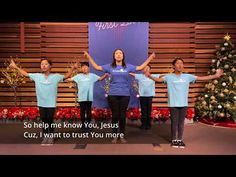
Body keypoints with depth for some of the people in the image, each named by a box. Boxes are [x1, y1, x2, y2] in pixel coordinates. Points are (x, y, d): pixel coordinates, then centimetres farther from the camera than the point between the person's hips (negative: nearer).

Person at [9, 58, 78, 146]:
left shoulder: (55, 76, -4)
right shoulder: (37, 76, 1)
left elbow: (66, 76, 2)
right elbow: (26, 74, 13)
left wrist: (72, 68, -11)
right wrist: (16, 67, 14)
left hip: (51, 103, -2)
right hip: (41, 103, 2)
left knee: (50, 121, 8)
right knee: (44, 121, 11)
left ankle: (51, 137, 22)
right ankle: (45, 137, 24)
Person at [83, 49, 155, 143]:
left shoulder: (128, 66, 6)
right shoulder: (109, 66, 5)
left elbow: (140, 67, 9)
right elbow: (97, 67, 6)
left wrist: (150, 58, 7)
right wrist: (89, 57, 4)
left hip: (125, 95, 1)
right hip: (113, 95, 0)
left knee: (122, 115, 6)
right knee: (115, 115, 5)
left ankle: (122, 135, 20)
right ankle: (115, 135, 18)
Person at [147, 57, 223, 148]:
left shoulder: (187, 76, 4)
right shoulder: (169, 77, -2)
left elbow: (202, 78, 4)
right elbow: (159, 79, -13)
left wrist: (216, 76, -1)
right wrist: (150, 76, -30)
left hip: (183, 104, 2)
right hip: (173, 104, -2)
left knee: (181, 123, 10)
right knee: (174, 122, 6)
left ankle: (180, 140, 24)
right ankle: (174, 140, 20)